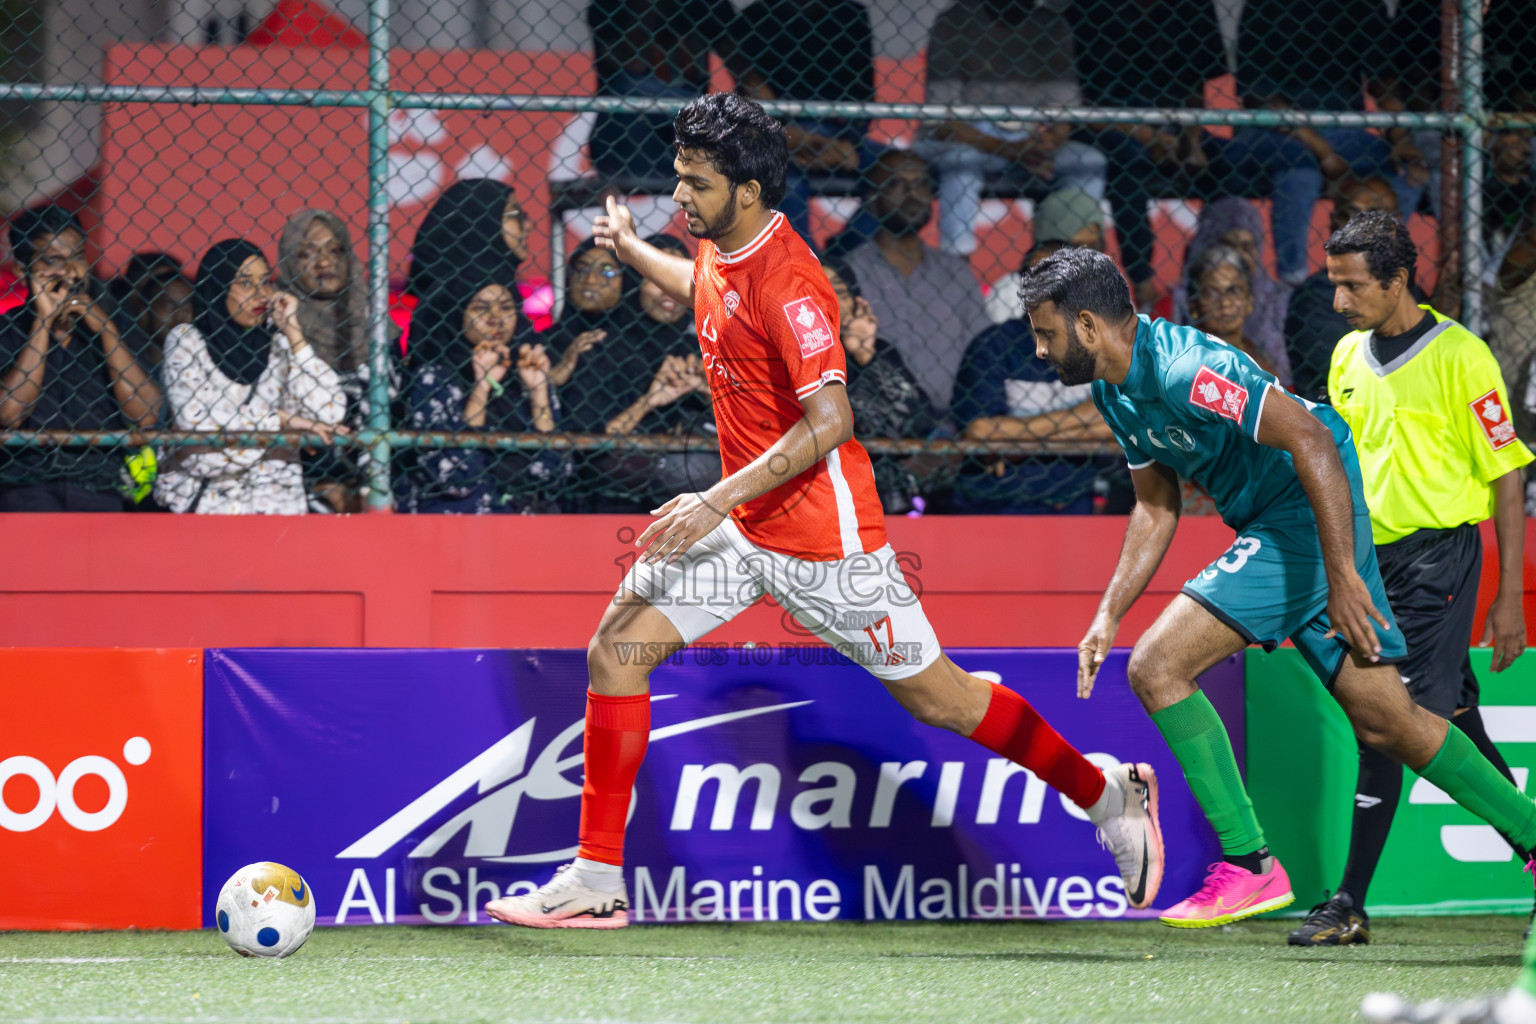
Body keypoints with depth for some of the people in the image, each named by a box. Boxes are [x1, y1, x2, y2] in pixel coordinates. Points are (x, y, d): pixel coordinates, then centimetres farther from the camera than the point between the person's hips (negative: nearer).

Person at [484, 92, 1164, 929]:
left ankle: (1109, 796, 22)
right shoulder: (719, 251, 4)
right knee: (615, 651, -3)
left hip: (819, 532, -8)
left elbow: (830, 421, -29)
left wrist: (719, 501, -32)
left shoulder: (787, 282, -22)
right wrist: (630, 248, 36)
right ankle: (597, 881, 0)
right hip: (738, 521, 8)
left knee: (941, 700, 2)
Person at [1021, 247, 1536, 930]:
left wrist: (1341, 575, -30)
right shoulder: (1115, 392, 7)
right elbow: (1156, 507, 18)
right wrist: (1108, 614, 9)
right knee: (1386, 724, 12)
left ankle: (1249, 867, -12)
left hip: (1314, 518, -10)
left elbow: (1313, 439, -28)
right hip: (1274, 529, 10)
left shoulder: (1183, 368, -24)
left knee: (1156, 666, -16)